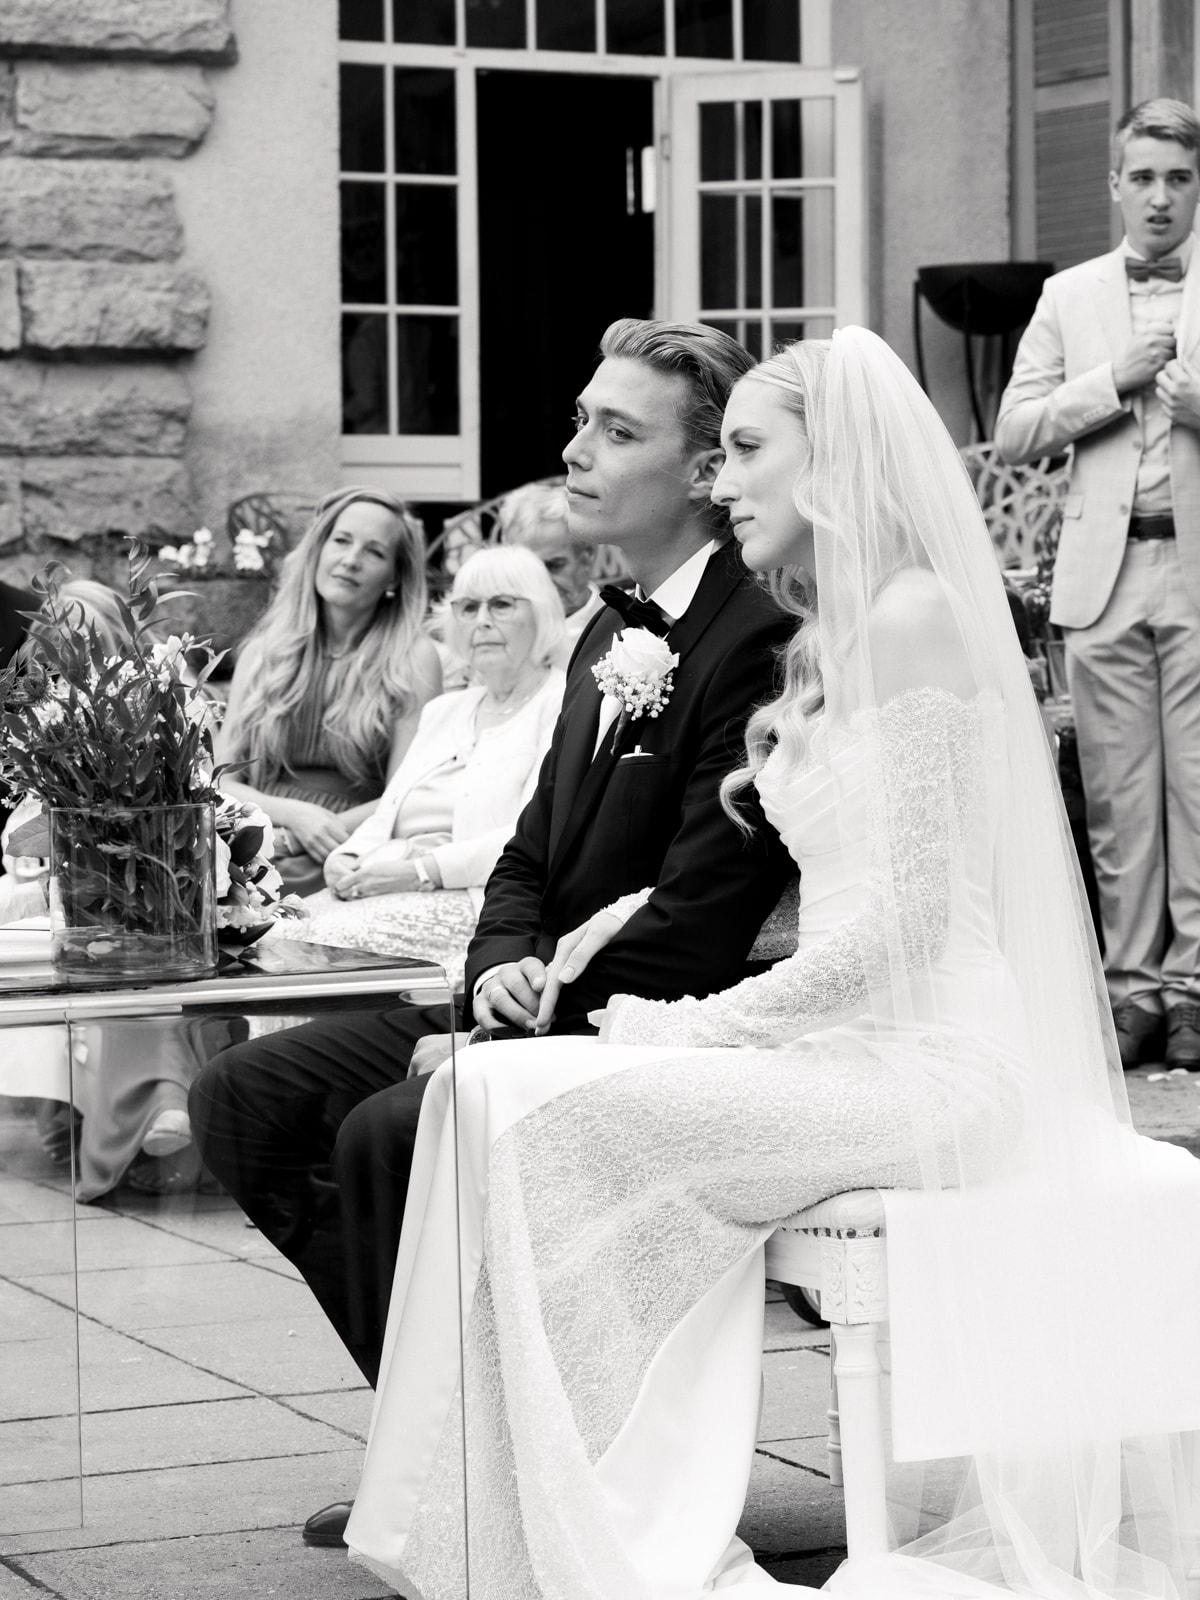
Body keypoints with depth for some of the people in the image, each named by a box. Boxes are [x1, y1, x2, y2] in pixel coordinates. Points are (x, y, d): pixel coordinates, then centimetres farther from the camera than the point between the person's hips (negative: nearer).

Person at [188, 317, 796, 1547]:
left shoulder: (760, 641, -15)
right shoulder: (612, 632, 15)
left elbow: (694, 924, -20)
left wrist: (525, 1025, -18)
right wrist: (502, 970, -5)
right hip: (551, 1009, 10)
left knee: (390, 1130, -29)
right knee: (245, 1098, -2)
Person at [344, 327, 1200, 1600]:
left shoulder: (914, 611, -10)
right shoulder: (829, 638, 19)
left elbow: (911, 909, -17)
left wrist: (712, 1023, -11)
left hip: (927, 1059, -9)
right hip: (856, 1049, 9)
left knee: (537, 1110, -20)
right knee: (495, 1090, -9)